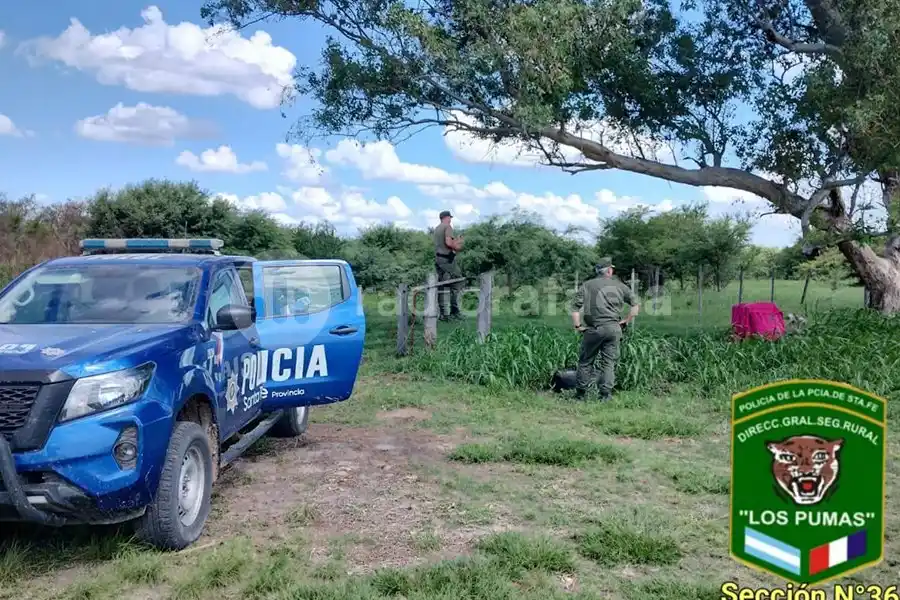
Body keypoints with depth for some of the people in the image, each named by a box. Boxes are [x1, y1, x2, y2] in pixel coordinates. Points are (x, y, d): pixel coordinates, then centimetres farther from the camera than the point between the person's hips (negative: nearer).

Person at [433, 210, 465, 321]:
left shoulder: (437, 228, 18)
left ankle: (443, 313, 6)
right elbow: (448, 242, -20)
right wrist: (456, 247, -3)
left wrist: (455, 242, 21)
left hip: (438, 258, 8)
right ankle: (454, 311, -5)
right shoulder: (448, 227, -8)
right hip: (447, 259, -8)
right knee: (457, 284, -2)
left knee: (442, 286, 7)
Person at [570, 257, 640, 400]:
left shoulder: (587, 285, 2)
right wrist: (626, 321, 14)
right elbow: (636, 305, 8)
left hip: (594, 329, -1)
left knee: (586, 361, 9)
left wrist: (578, 326, 2)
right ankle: (605, 394, 5)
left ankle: (580, 393, 14)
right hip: (613, 328, 1)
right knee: (609, 362, 7)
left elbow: (575, 307, -6)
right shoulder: (619, 286, 7)